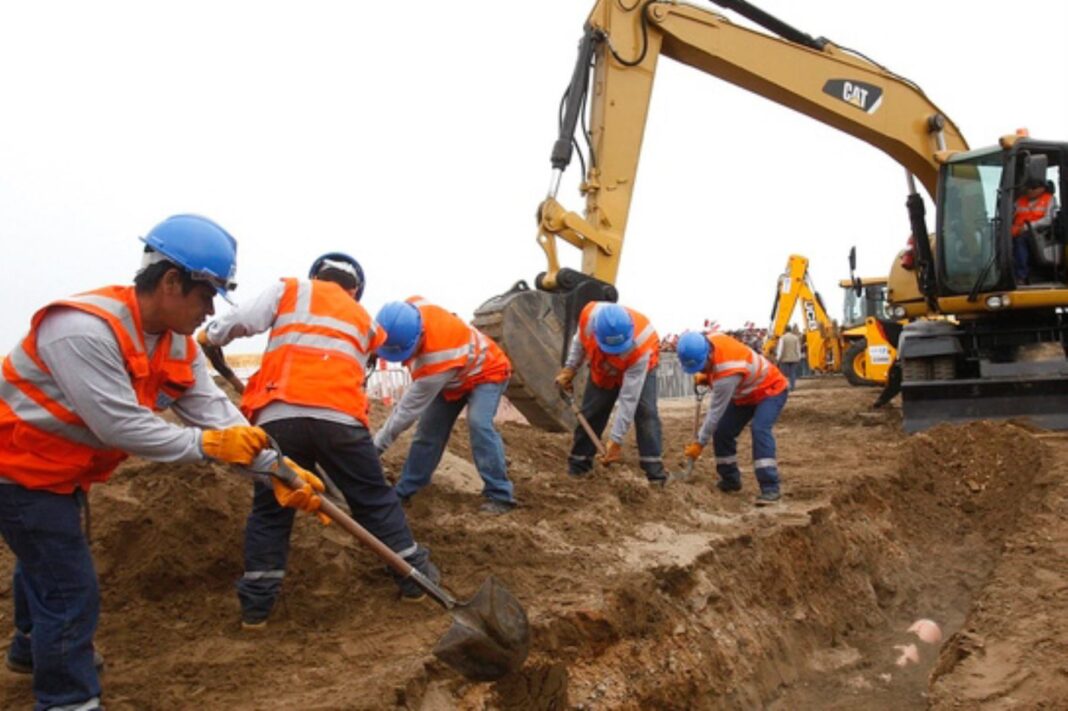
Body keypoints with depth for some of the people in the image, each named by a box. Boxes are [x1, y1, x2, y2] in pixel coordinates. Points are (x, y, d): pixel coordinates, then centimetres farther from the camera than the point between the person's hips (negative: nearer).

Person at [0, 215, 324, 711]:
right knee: (71, 591, -5)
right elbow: (120, 427, -35)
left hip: (61, 471, 9)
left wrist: (279, 471, -19)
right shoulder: (84, 329, -34)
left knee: (44, 558, 30)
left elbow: (217, 415, -11)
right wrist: (207, 444, -27)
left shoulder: (179, 345, -6)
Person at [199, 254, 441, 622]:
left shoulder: (289, 289, 19)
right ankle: (415, 576, 22)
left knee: (270, 511, 14)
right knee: (376, 500, 15)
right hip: (340, 417, 1)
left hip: (279, 416, 0)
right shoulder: (363, 320, 29)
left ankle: (255, 605, 15)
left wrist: (209, 336, 22)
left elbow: (244, 319, 5)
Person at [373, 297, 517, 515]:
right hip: (453, 377, 8)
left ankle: (500, 495, -25)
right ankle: (404, 490, 15)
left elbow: (410, 408, -35)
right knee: (429, 429, 4)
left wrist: (378, 444, -26)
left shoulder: (436, 359, -45)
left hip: (486, 372, -8)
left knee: (478, 423, -31)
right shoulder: (411, 308, -29)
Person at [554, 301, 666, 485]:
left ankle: (655, 472, -18)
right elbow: (579, 340, -9)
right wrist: (569, 369, -12)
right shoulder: (589, 314, -38)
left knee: (646, 413, -21)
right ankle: (576, 469, 11)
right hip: (602, 370, 3)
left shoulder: (640, 347, -44)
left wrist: (616, 440, -38)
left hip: (640, 368, -3)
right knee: (590, 414, 0)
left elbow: (628, 399, -40)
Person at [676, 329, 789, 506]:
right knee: (722, 432, 1)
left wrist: (700, 443, -22)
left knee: (759, 430, -31)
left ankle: (770, 488, -30)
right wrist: (705, 377, -10)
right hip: (744, 393, 9)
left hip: (770, 390, -9)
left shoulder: (727, 373, -42)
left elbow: (716, 412, -32)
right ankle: (730, 480, 16)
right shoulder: (709, 340, -20)